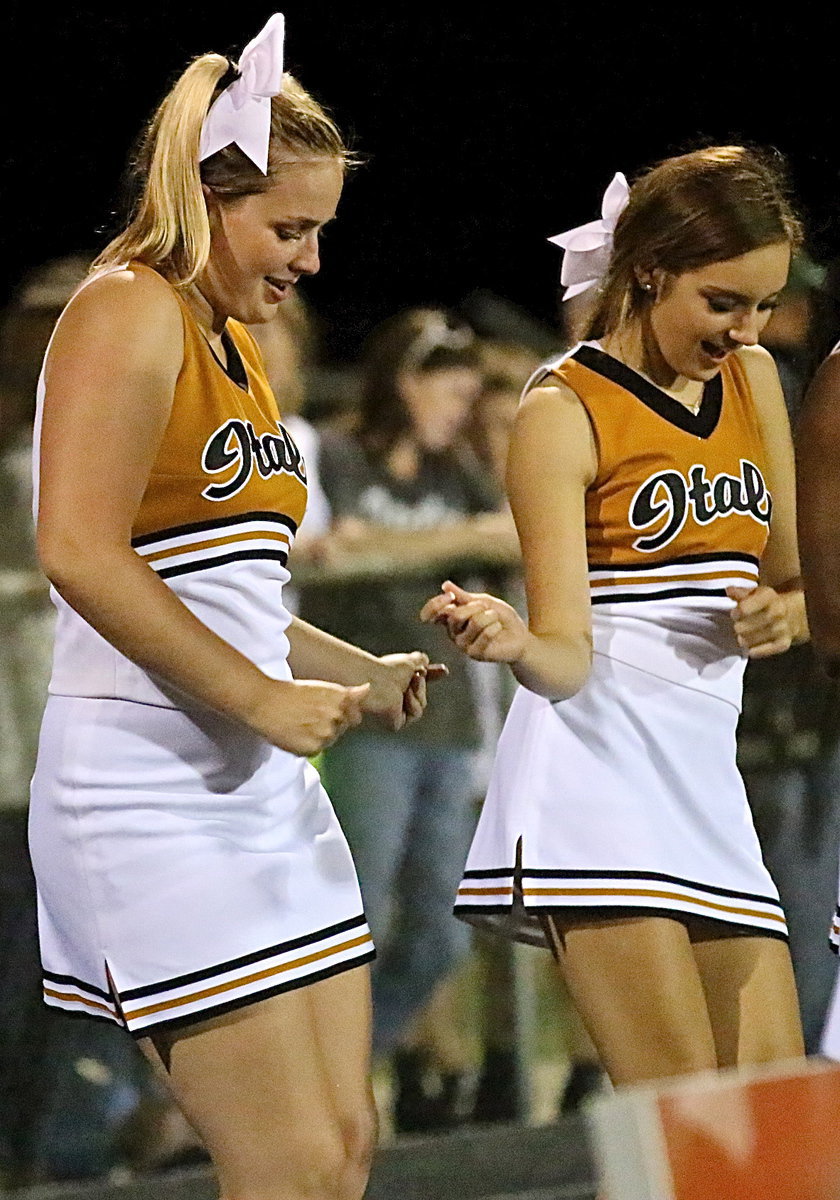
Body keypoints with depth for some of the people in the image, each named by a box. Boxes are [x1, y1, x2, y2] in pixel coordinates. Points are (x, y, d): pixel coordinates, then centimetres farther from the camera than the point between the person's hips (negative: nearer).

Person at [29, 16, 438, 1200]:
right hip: (151, 795, -10)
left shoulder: (234, 343, 19)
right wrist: (262, 699, -20)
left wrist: (364, 676, 11)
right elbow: (82, 555, -22)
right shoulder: (128, 314, -10)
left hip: (265, 791, 10)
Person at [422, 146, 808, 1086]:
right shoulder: (566, 411, -5)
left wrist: (784, 612, 0)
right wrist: (514, 643, -34)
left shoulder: (752, 381, 14)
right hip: (595, 770, -7)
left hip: (707, 777, 7)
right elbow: (567, 651, -11)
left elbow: (795, 580, 24)